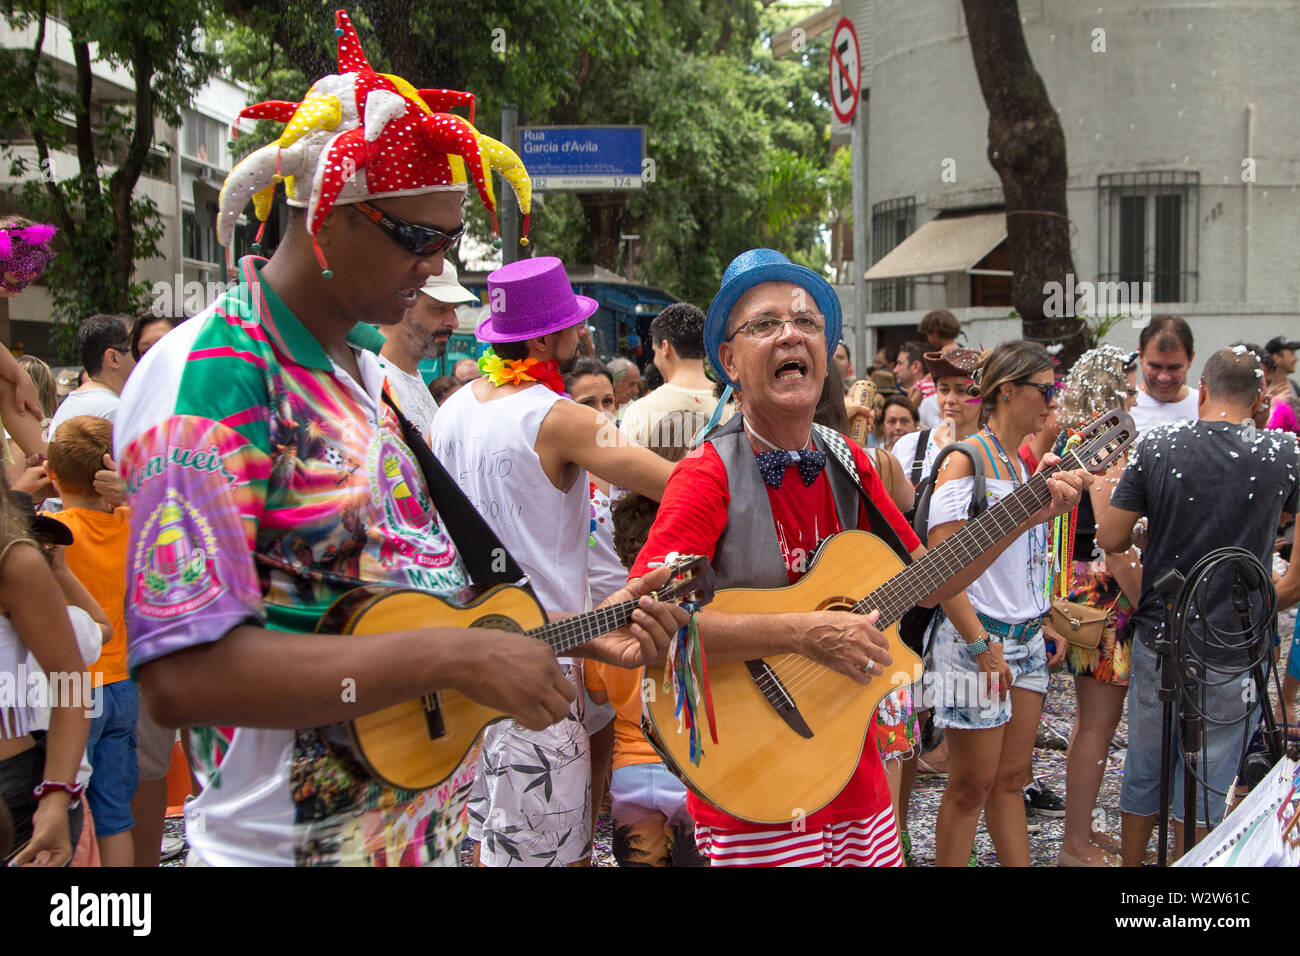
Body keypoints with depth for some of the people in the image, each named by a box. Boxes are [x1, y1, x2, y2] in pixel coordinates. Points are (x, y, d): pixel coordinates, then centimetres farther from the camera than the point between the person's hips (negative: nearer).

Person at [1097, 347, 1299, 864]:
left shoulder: (1157, 445, -8)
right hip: (1233, 655, -1)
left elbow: (1109, 538, -5)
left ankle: (1131, 862, 33)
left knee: (1142, 774, 18)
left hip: (1157, 641, 2)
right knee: (1202, 791, 9)